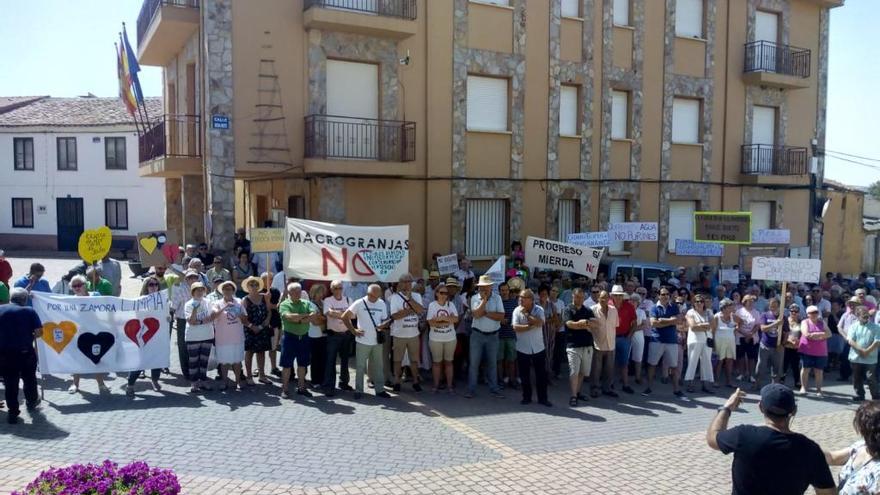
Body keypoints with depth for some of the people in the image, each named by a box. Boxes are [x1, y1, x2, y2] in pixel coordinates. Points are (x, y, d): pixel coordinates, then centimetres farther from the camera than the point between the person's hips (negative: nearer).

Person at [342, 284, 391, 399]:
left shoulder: (382, 304, 3)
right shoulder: (359, 303, -8)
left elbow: (385, 320, 9)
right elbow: (345, 317, -6)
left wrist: (384, 325, -15)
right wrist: (353, 330, -8)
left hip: (377, 341, 3)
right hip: (363, 341, -3)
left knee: (378, 366, 11)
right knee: (360, 367, 5)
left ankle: (380, 389, 20)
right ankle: (358, 390, 15)